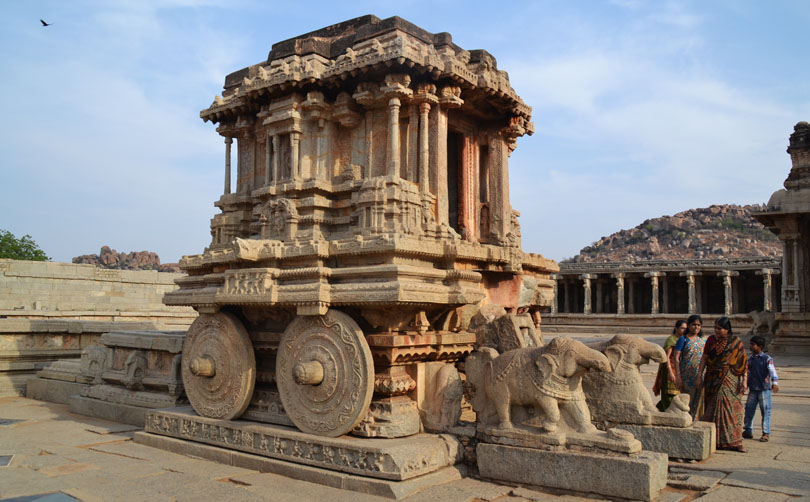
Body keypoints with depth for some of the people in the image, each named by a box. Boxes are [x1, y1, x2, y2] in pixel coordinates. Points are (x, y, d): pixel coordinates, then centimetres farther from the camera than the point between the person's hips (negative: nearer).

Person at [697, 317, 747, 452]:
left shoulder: (737, 342, -2)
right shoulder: (711, 340, 5)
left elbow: (744, 364, -3)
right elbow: (704, 358, 5)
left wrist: (744, 381, -9)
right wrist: (699, 375, -1)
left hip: (730, 380, -2)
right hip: (713, 379, 2)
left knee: (733, 408, -2)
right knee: (715, 407, 2)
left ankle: (734, 441, 6)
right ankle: (713, 440, 8)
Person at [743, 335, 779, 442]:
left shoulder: (767, 359, -7)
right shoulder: (750, 359, 10)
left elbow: (772, 371, -18)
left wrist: (775, 382, -32)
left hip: (764, 389, -5)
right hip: (752, 389, 5)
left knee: (765, 411, 0)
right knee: (749, 409, 6)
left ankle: (766, 433, 9)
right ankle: (748, 431, 17)